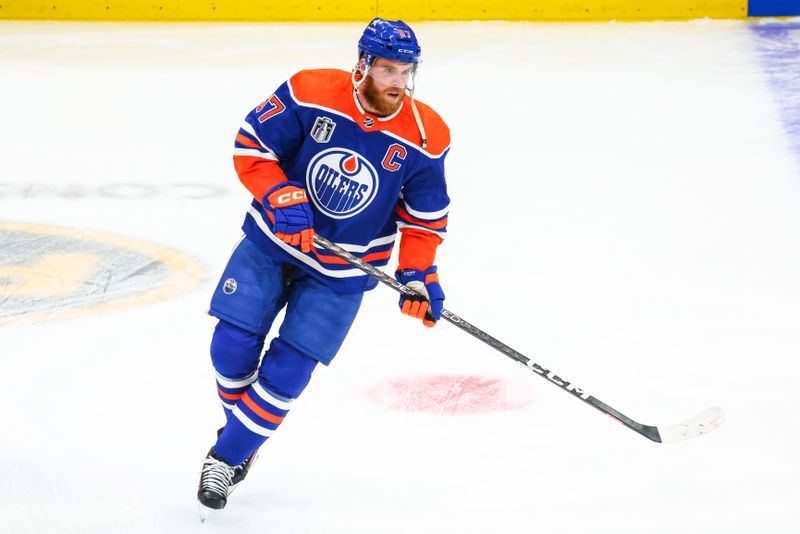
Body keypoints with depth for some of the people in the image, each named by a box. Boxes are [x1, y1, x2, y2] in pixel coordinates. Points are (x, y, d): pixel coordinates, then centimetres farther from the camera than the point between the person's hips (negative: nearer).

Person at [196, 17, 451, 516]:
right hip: (272, 241, 0)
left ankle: (228, 456, 14)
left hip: (341, 272, 0)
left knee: (285, 373, -5)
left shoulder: (425, 138, -15)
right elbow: (251, 145, -12)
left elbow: (425, 215, -3)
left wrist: (417, 273, -14)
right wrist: (281, 198, -26)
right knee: (233, 347, -2)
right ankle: (240, 422, 29)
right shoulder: (311, 94, -20)